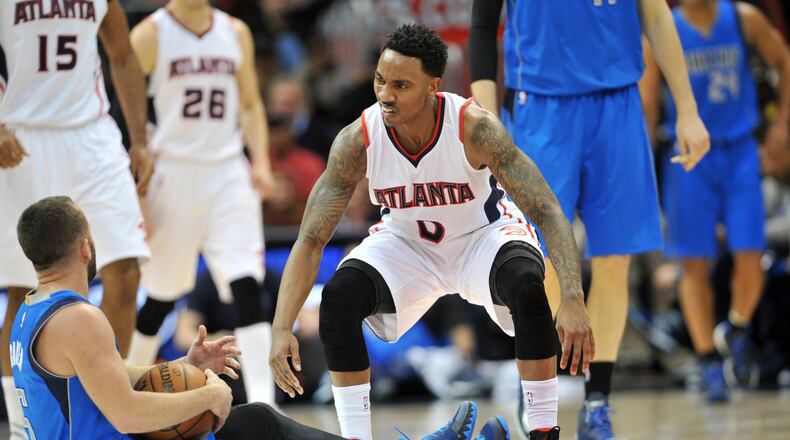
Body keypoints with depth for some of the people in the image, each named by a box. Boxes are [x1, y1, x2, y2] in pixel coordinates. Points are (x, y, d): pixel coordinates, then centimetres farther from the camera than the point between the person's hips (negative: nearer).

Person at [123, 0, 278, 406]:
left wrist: (261, 162, 2)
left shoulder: (236, 33, 9)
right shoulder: (151, 35, -4)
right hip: (173, 171, -3)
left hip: (228, 172, 3)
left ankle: (262, 402, -17)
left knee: (247, 287, -12)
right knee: (161, 296, 8)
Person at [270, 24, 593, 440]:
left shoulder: (476, 128, -32)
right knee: (338, 298, -25)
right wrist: (282, 329, -35)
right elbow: (310, 239, -22)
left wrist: (573, 300, -47)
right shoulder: (357, 140, -26)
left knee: (526, 286, -34)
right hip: (405, 242, 2)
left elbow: (548, 213, -33)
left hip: (484, 234, -2)